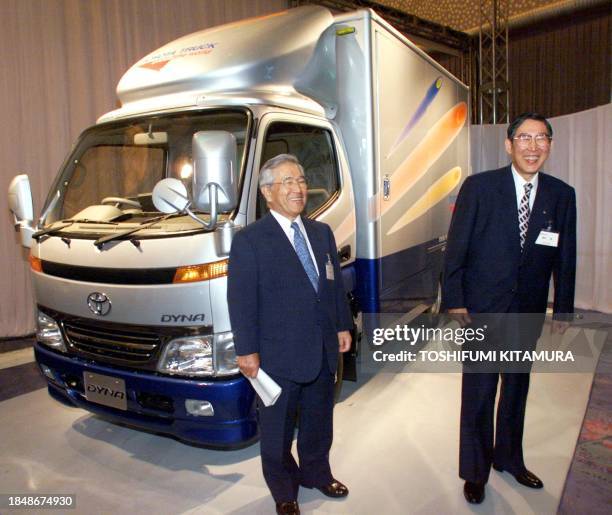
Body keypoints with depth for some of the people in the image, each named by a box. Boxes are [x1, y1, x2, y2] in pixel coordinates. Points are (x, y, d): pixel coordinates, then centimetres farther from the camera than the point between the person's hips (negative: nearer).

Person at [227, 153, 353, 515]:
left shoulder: (322, 232, 8)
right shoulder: (249, 240, -11)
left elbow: (336, 284, 12)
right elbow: (241, 300, -13)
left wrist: (343, 326, 10)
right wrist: (247, 350, -14)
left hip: (324, 350, 6)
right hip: (279, 356, -5)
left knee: (319, 420, 23)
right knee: (278, 430, 13)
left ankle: (316, 474, 47)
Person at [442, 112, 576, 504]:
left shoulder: (562, 195, 0)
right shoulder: (479, 186, -9)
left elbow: (565, 257, 5)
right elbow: (456, 248, -9)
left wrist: (563, 308, 7)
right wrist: (454, 300, -11)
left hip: (529, 312, 4)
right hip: (482, 309, -3)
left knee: (517, 389, 19)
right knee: (478, 393, 6)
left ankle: (509, 459, 41)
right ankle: (475, 472, 26)